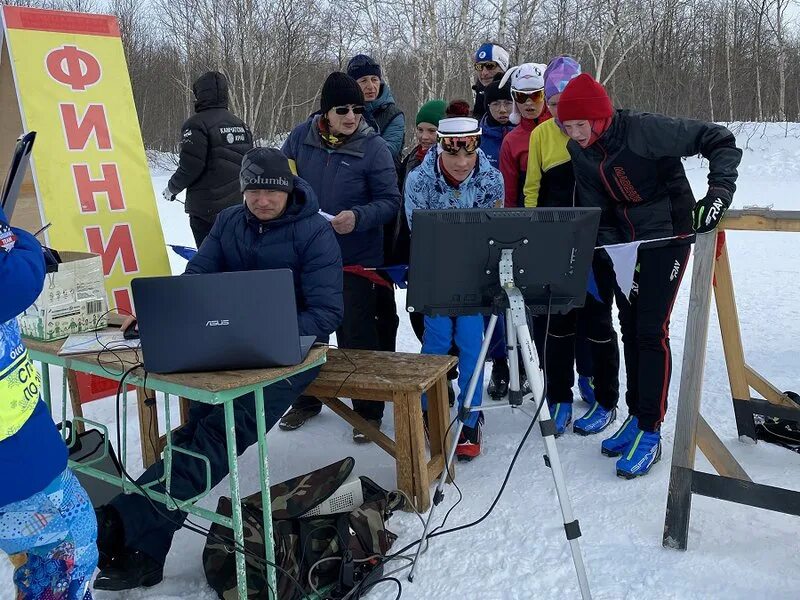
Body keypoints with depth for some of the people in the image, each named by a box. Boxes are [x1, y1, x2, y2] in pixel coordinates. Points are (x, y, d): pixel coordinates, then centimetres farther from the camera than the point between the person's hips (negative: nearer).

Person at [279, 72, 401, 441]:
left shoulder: (374, 147, -11)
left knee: (357, 336, 1)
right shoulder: (301, 137, 0)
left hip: (355, 259, -4)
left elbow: (390, 201, -11)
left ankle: (368, 410, 18)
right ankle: (306, 399, 37)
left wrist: (357, 217, -27)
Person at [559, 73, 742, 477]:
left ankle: (650, 432, 1)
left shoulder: (645, 130, -23)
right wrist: (611, 254, -12)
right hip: (625, 241, 7)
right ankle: (636, 416, 25)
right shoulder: (580, 152, -4)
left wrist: (720, 188, -27)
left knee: (651, 330, -9)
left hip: (667, 234, -6)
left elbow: (720, 141, -15)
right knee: (629, 328, 11)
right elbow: (596, 212, 0)